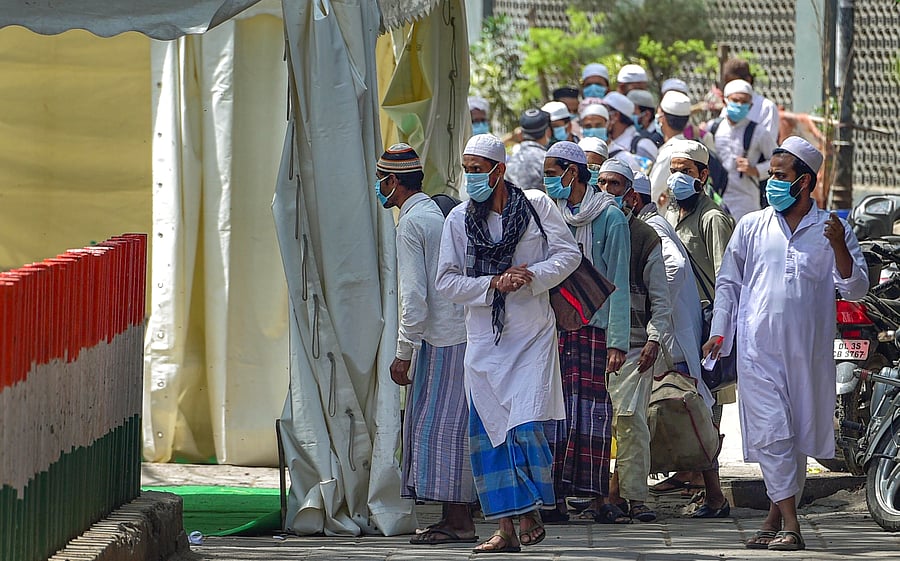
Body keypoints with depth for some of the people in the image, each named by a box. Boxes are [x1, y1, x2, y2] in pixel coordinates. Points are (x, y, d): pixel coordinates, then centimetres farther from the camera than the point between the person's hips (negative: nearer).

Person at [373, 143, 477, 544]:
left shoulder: (411, 224, -10)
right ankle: (456, 517, 10)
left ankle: (458, 520, -10)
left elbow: (414, 295, -16)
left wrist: (404, 353, -12)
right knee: (448, 427, 10)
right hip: (462, 333, 9)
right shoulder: (438, 213, 18)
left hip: (442, 341, -9)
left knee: (438, 427, -8)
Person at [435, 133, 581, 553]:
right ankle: (506, 529, 5)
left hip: (531, 334, -2)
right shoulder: (459, 219, 3)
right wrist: (493, 284, -14)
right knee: (488, 432, 0)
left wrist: (532, 275, -14)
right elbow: (447, 281, 0)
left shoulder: (537, 206, 0)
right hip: (484, 339, 2)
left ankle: (532, 514, 3)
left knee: (525, 426, -13)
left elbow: (569, 254, 2)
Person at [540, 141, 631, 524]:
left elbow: (618, 284, -4)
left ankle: (597, 497, -2)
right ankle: (557, 497, -5)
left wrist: (617, 342, -10)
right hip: (554, 327, 4)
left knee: (593, 410, -5)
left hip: (594, 326, -4)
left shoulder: (610, 218, -1)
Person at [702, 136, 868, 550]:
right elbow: (728, 282, 15)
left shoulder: (831, 230, 6)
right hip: (759, 348, 0)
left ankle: (776, 517, 17)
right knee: (771, 435, -10)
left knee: (799, 436, 5)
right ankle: (789, 525, -13)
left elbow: (856, 290, 2)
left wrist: (839, 248, -14)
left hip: (808, 351, 0)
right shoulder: (752, 227, 10)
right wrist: (719, 333, 6)